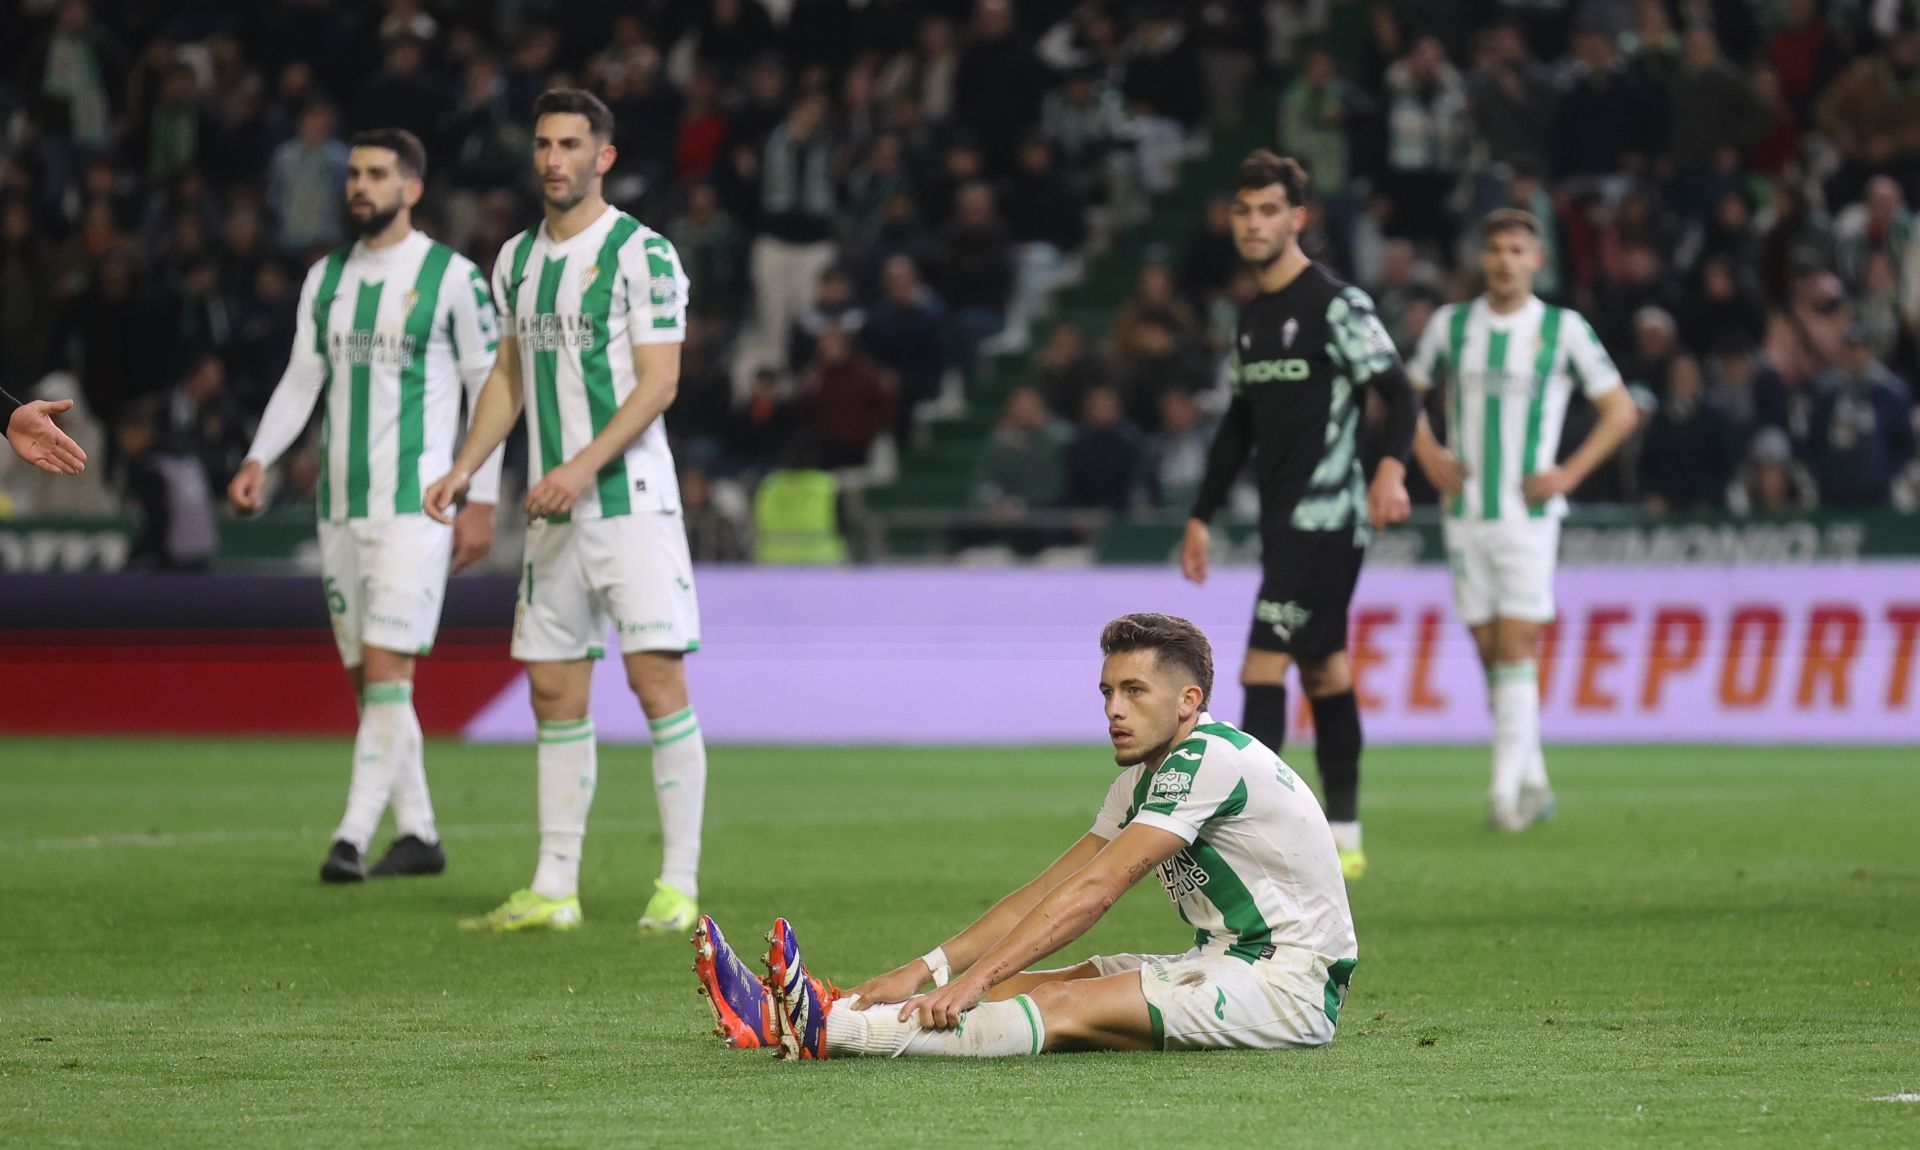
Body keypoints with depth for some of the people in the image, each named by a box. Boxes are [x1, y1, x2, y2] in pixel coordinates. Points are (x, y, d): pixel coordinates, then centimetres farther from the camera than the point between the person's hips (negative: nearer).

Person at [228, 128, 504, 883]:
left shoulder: (452, 277, -4)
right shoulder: (327, 278, 12)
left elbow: (488, 388, -2)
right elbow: (301, 379, 13)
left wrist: (482, 501, -7)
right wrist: (258, 461, -3)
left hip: (415, 503, -6)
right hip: (340, 503, 6)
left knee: (387, 670, -14)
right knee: (366, 678, 8)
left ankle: (353, 835, -17)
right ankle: (417, 835, 15)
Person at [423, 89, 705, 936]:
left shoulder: (641, 252, -6)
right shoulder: (517, 260, 14)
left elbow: (658, 382, -12)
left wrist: (584, 465, -21)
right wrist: (466, 468, 9)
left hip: (631, 497, -6)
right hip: (552, 510, 6)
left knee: (657, 677, -11)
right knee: (554, 691, 6)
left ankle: (679, 884, -8)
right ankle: (554, 890, 9)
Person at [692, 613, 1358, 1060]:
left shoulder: (1210, 760, -17)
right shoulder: (1144, 779, 13)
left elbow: (1092, 891, -23)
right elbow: (1051, 890, 8)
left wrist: (976, 979, -27)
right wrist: (927, 971, -3)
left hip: (1289, 986, -9)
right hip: (1223, 964, 9)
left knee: (1066, 1007, -24)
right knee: (1030, 985, -8)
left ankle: (826, 1028, -40)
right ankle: (782, 1015, -20)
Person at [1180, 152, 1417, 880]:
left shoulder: (1336, 304, -9)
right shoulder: (1252, 319, 16)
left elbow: (1397, 391, -17)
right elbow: (1238, 425, 23)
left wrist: (1392, 467, -33)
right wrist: (1202, 516, 21)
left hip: (1327, 516, -9)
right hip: (1284, 521, 9)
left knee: (1263, 669, -14)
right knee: (1323, 671, 12)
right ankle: (1344, 840, 17)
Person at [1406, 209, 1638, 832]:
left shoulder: (1564, 329, -2)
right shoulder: (1451, 324, 6)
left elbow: (1619, 411, 3)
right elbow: (1408, 390, 21)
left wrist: (1569, 473, -6)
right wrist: (1429, 455, 6)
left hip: (1527, 515, -3)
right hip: (1466, 515, 3)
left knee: (1514, 651, -11)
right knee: (1489, 654, 5)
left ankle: (1507, 787, -12)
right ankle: (1535, 784, 16)